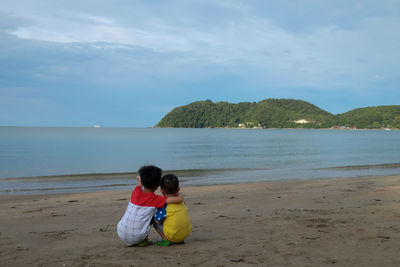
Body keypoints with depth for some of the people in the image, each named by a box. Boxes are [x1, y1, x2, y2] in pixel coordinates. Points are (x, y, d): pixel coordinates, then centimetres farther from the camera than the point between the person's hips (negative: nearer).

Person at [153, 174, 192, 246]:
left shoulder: (165, 205, -16)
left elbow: (158, 221, -10)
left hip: (172, 236, -6)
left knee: (154, 219, 5)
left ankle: (165, 239, -1)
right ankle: (180, 240, 19)